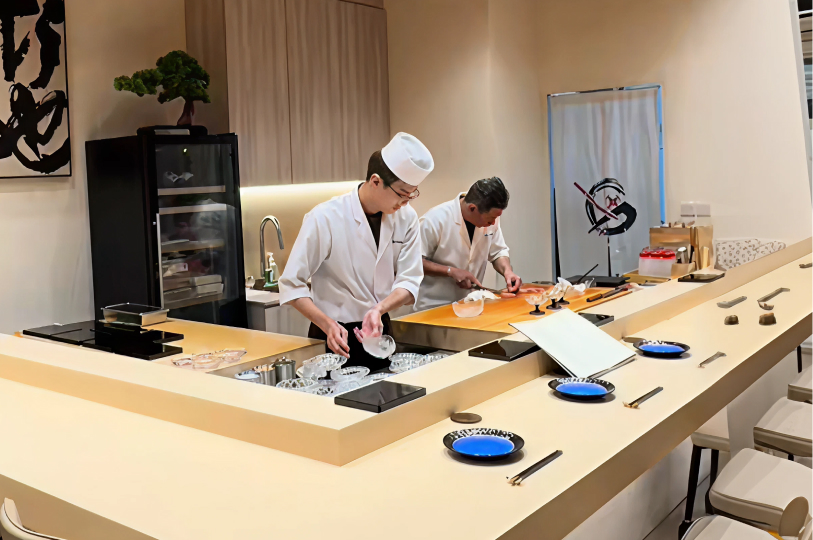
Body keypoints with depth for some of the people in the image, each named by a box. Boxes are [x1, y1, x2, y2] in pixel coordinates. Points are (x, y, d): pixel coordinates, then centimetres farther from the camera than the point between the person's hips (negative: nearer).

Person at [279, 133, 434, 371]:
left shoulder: (406, 218, -5)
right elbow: (292, 285, -15)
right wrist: (328, 325, -27)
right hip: (336, 340, -4)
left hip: (379, 332, 5)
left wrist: (379, 309, -24)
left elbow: (409, 281, -5)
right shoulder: (325, 218, -19)